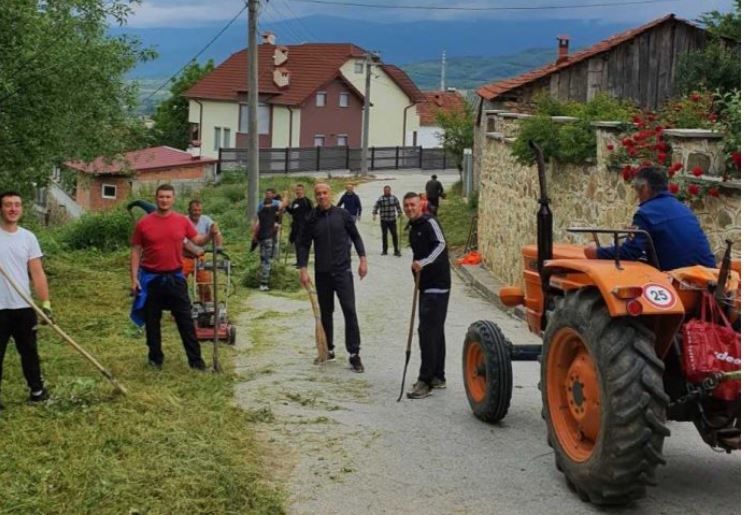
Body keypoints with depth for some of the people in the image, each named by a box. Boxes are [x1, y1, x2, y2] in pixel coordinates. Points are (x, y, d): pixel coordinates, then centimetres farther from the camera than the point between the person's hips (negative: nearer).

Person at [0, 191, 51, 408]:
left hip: (24, 307, 3)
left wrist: (46, 303, -3)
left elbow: (37, 273, 4)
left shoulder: (28, 237, 4)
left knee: (29, 351, 16)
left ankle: (36, 389, 29)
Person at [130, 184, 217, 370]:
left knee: (185, 320, 3)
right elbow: (136, 252, -1)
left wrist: (210, 234, -13)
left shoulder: (182, 221, 0)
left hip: (175, 277, 1)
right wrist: (134, 278, -6)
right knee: (152, 321, 9)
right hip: (151, 278, -1)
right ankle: (155, 358, 23)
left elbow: (198, 241, 8)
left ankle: (195, 359, 10)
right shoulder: (143, 223, -5)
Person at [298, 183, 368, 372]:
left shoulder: (342, 214, 0)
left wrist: (362, 259, -2)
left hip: (343, 271, -2)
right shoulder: (311, 219, 2)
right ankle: (328, 350, 25)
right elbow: (304, 245, 5)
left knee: (349, 310, -10)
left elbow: (355, 236, 7)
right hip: (322, 272, 2)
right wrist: (303, 269, -5)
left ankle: (354, 354, -6)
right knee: (325, 313, 11)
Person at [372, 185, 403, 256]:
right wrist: (374, 214, -18)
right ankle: (384, 250, 15)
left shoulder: (394, 198, 5)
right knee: (384, 235, 6)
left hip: (392, 220, 1)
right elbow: (376, 207, -6)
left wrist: (400, 213, 8)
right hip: (383, 220, -1)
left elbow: (398, 207, 12)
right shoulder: (380, 199, -3)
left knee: (395, 235, -1)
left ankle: (396, 250, 6)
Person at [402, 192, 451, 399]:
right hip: (425, 284, 10)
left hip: (437, 284, -10)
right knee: (435, 330, 15)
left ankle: (425, 381, -12)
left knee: (428, 330, -13)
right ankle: (437, 377, 24)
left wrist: (423, 262, -40)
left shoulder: (429, 222, -13)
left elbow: (440, 244, -28)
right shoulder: (412, 227, 15)